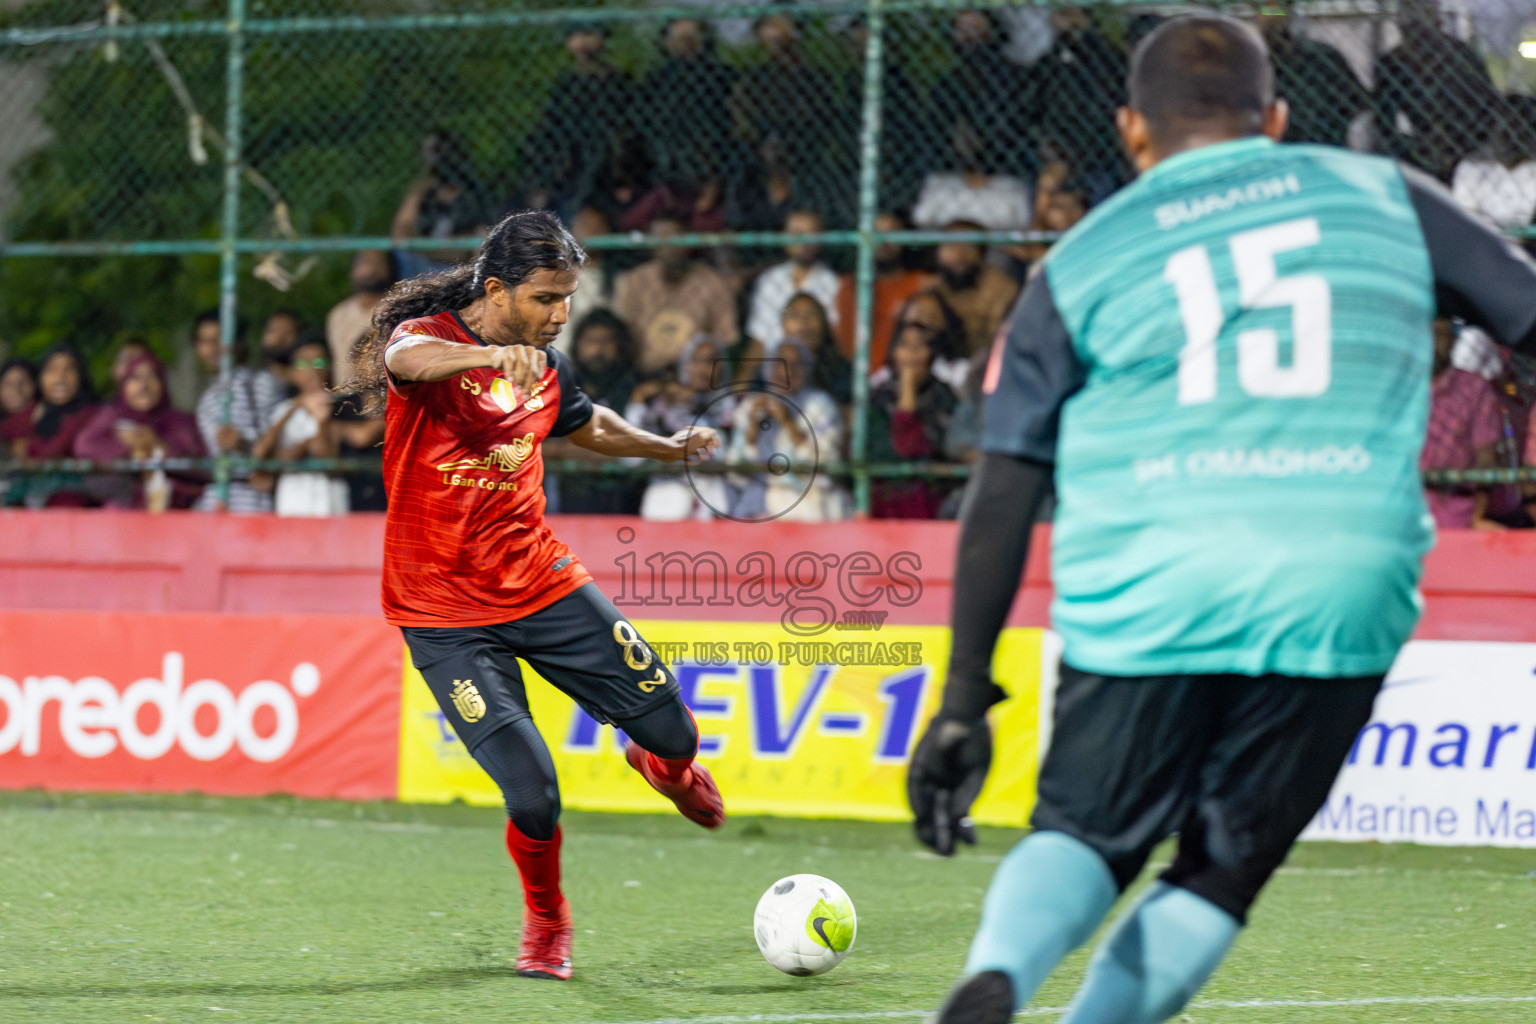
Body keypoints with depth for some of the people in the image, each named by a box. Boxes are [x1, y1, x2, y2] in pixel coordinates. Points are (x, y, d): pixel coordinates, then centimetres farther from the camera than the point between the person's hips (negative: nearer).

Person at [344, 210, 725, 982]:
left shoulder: (543, 366, 6)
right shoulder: (429, 335, -13)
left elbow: (586, 425, 29)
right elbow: (406, 357, -40)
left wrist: (670, 449, 30)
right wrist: (493, 353, -59)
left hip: (542, 583, 5)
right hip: (444, 613, -5)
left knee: (671, 730, 4)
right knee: (533, 796, -13)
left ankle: (664, 766, 43)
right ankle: (545, 923, 17)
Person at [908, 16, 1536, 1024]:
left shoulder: (1081, 262, 13)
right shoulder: (1383, 196, 15)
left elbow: (1002, 500, 10)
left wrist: (964, 702, 14)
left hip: (1143, 597, 0)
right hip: (1340, 599, 0)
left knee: (1087, 837, 15)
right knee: (1222, 872, 13)